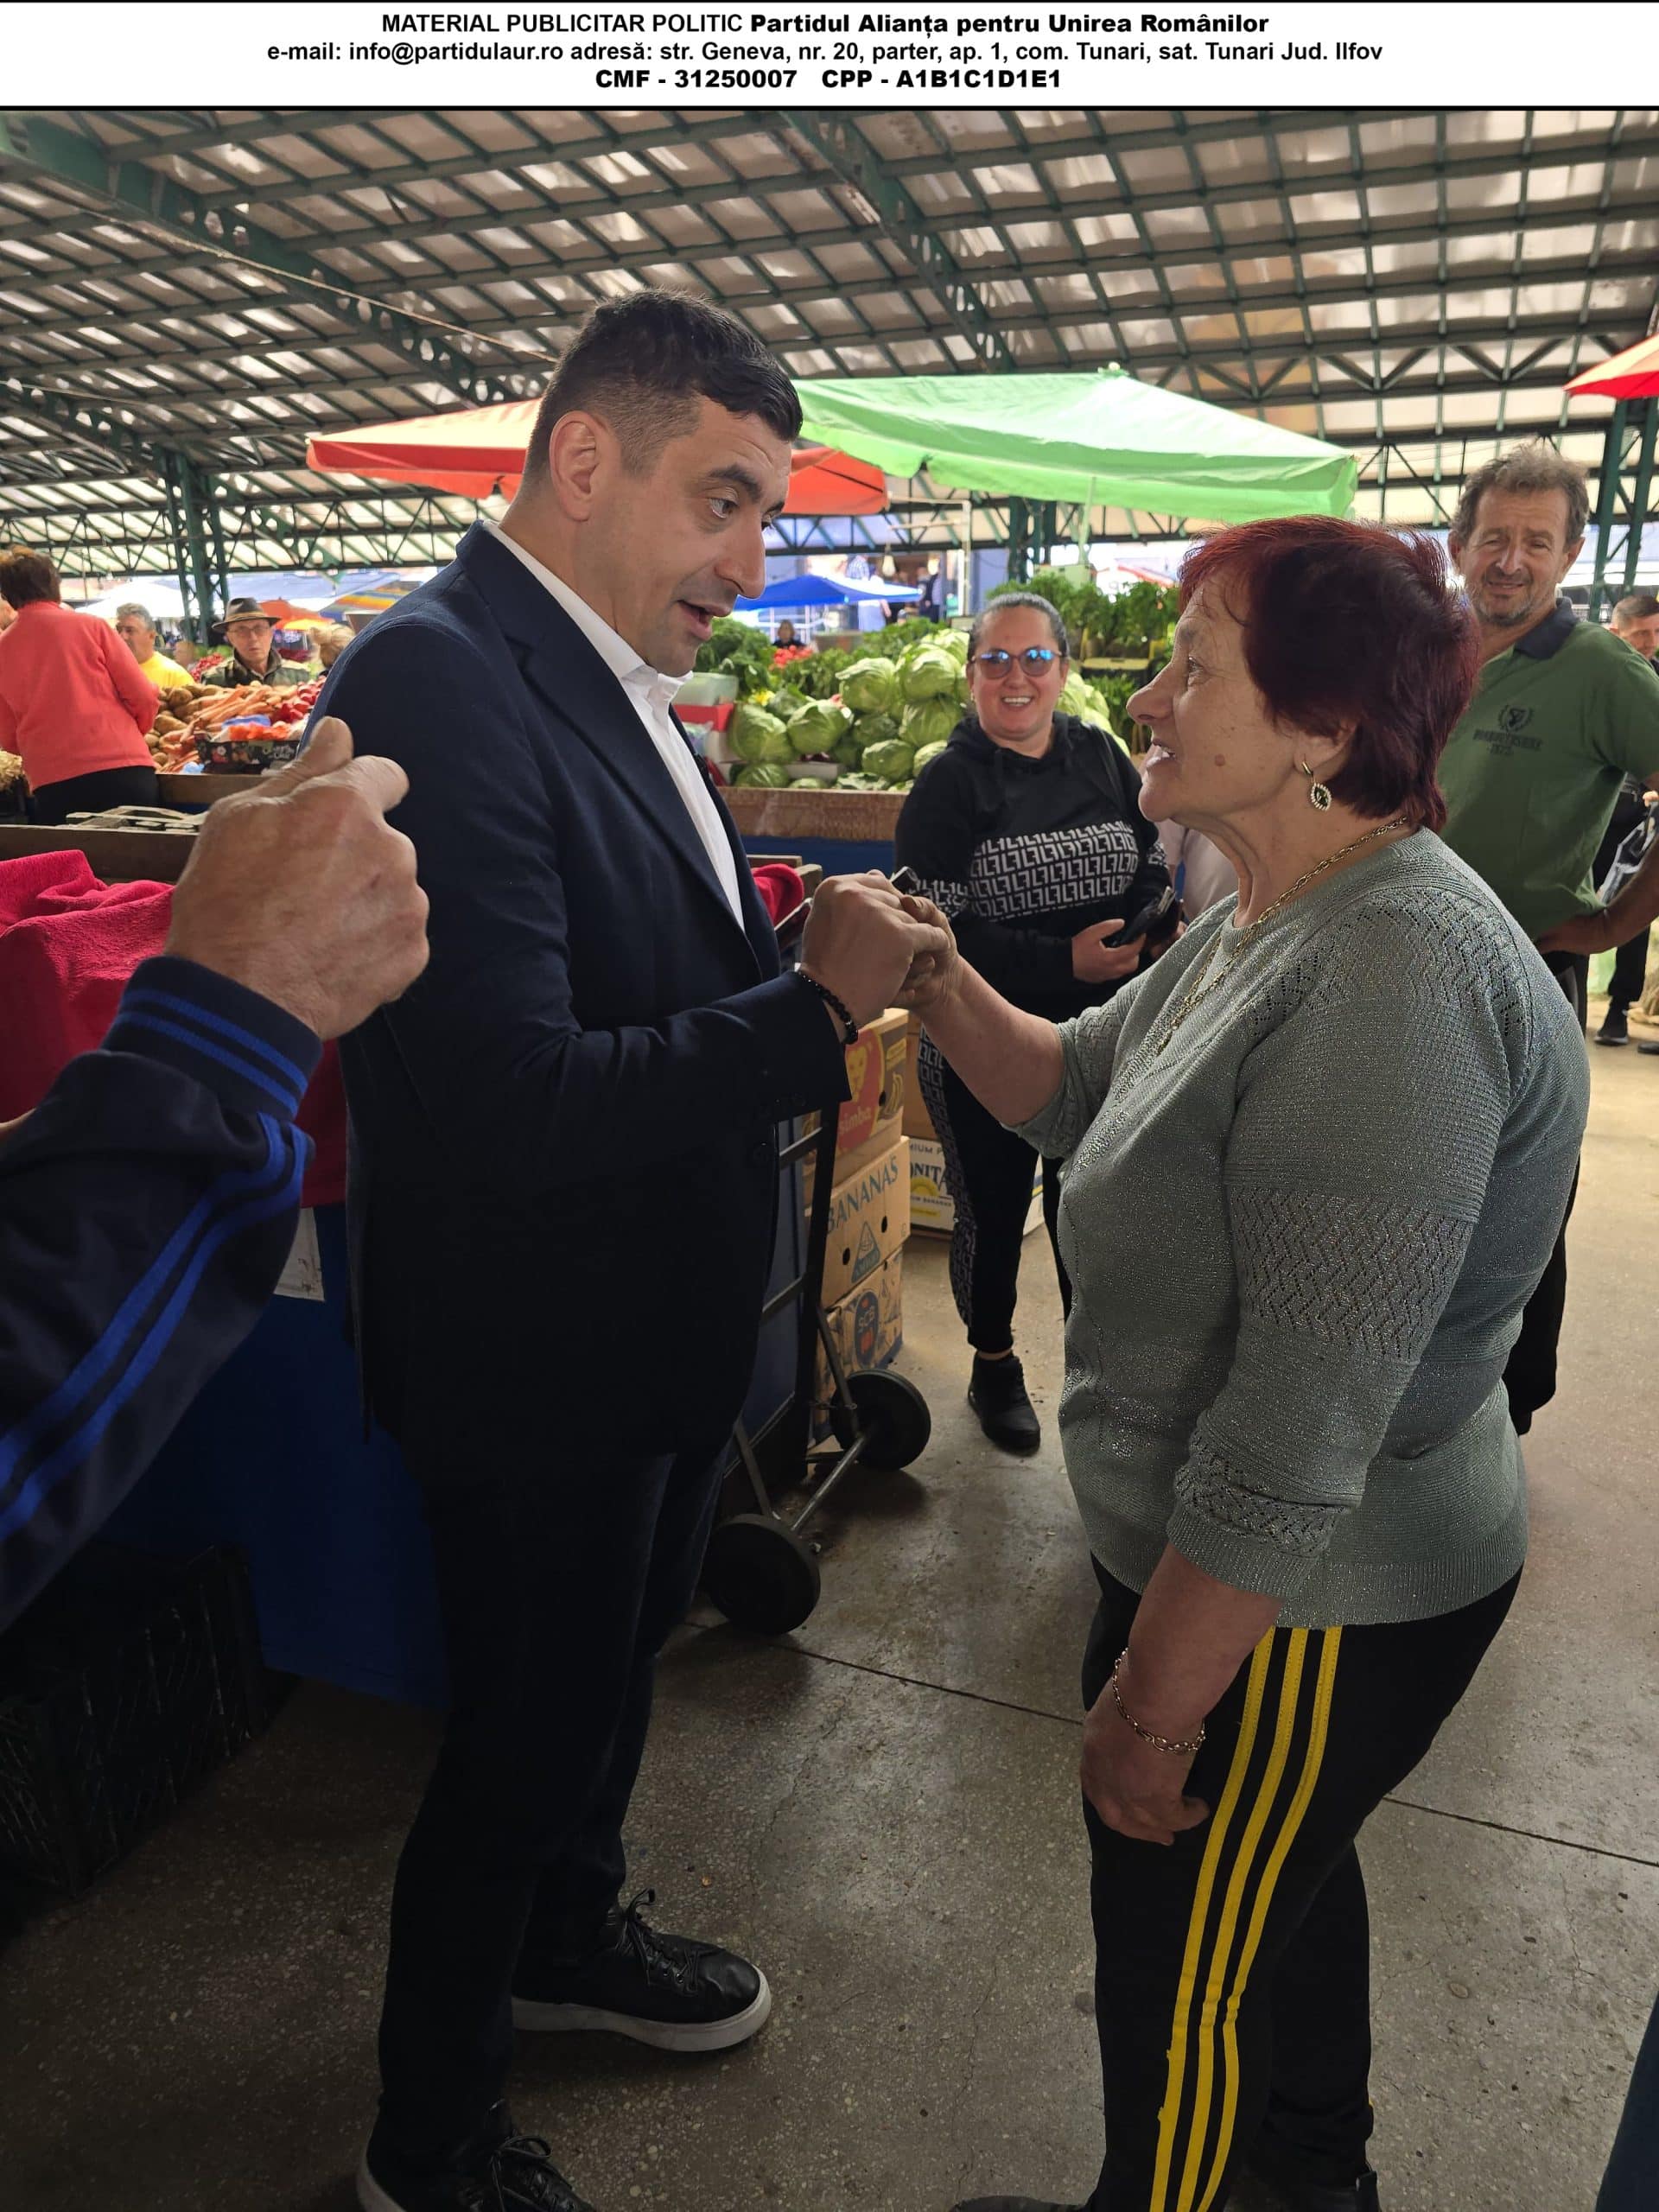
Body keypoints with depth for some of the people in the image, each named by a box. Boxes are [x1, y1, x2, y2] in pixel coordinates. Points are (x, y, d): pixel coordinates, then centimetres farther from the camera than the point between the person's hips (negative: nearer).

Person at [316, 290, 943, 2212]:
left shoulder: (615, 680, 6)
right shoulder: (438, 680, -25)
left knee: (613, 1667, 28)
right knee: (521, 1741, 13)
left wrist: (820, 971, -6)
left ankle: (568, 1936, 57)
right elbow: (512, 1106, -32)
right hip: (538, 1364, -9)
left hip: (660, 1330, 9)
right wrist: (817, 1006, -23)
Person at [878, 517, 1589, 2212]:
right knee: (1281, 1876, 32)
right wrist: (942, 986, -8)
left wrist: (1150, 1707, -22)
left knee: (1178, 1978, 16)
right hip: (1262, 1572, 10)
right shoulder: (1266, 927, 2)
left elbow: (1298, 1435, -32)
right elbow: (1077, 1089, 9)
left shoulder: (1392, 983, -31)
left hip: (1296, 1616, -10)